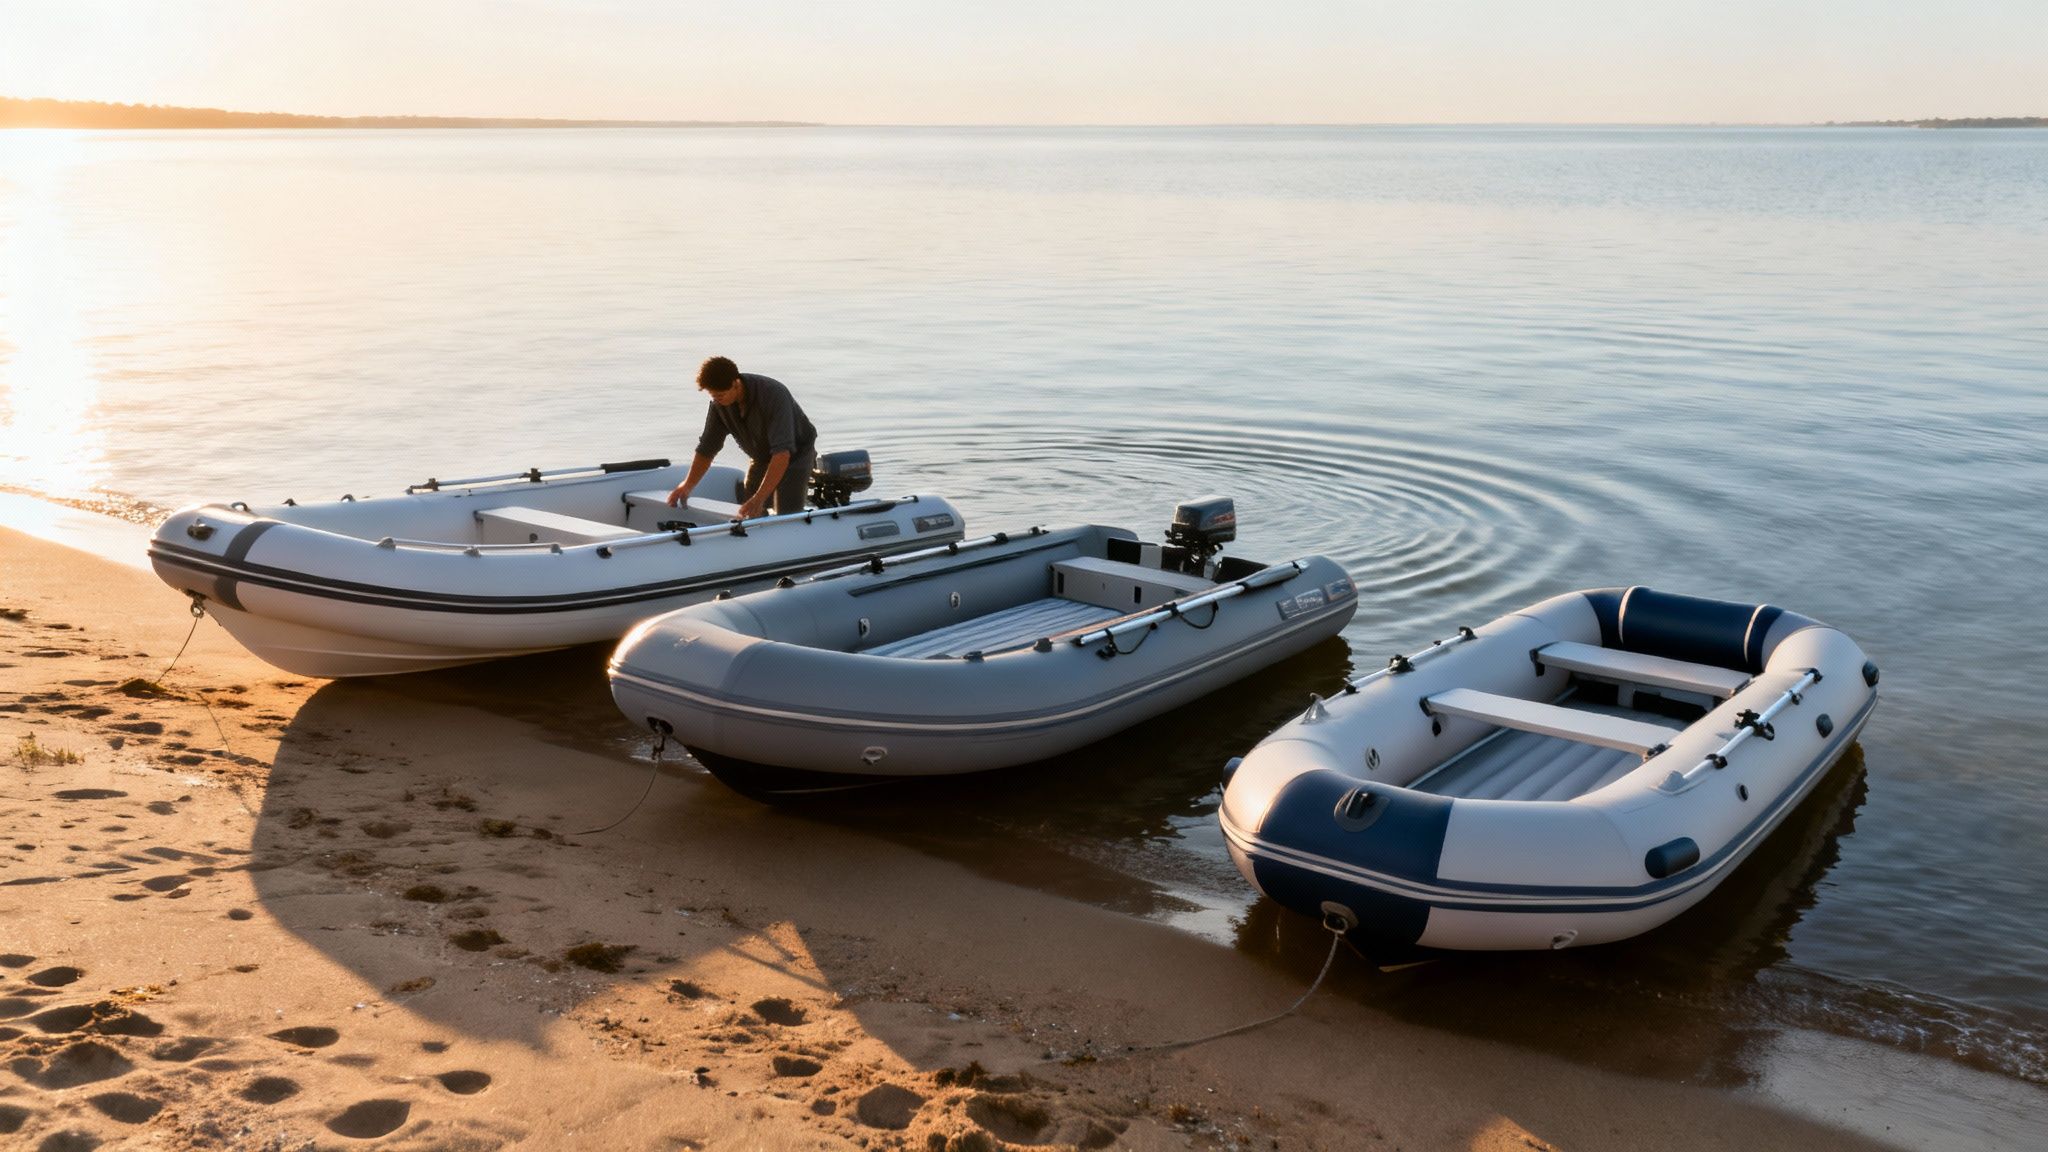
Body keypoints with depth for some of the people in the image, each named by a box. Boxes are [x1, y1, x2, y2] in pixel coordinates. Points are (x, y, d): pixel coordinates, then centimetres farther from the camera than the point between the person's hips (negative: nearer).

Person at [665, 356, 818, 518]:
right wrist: (686, 486, -13)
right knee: (748, 515, 0)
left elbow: (782, 452, -42)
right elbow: (707, 448, -3)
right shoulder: (719, 404, -15)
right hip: (762, 458, 6)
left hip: (795, 455, -6)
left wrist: (759, 499, -48)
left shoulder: (773, 394, -35)